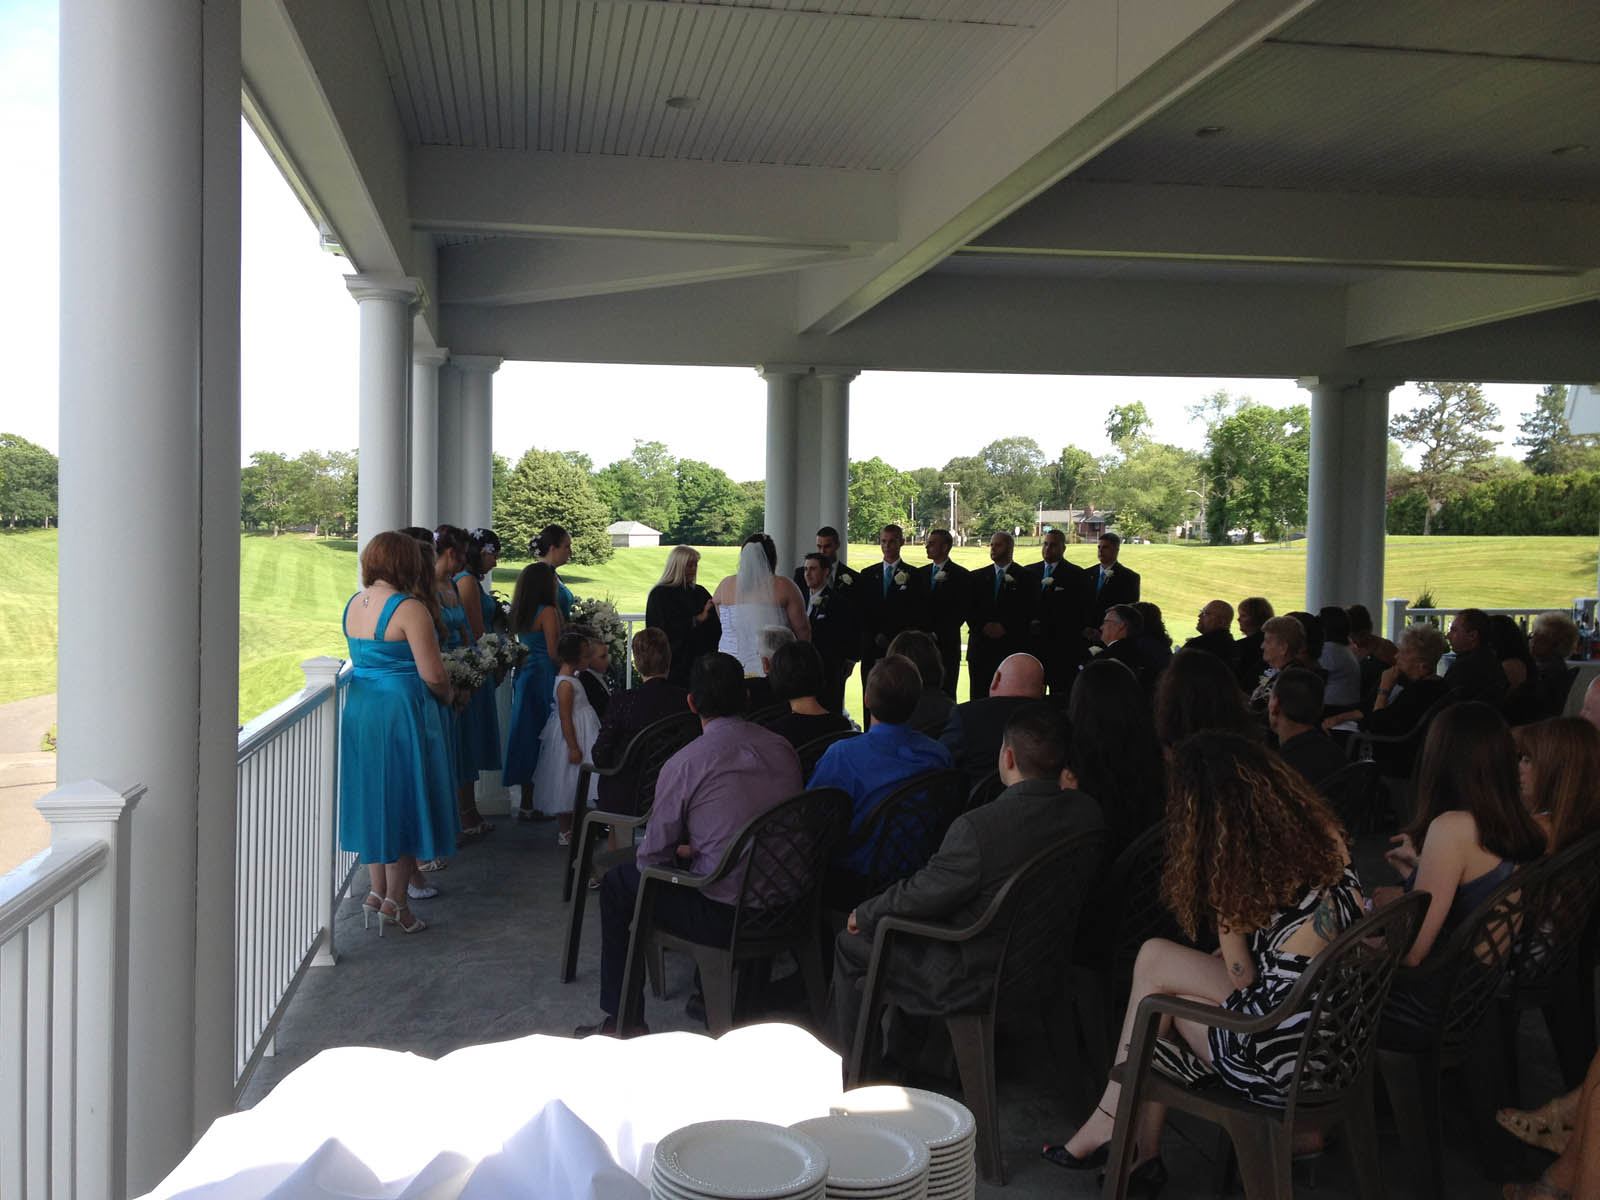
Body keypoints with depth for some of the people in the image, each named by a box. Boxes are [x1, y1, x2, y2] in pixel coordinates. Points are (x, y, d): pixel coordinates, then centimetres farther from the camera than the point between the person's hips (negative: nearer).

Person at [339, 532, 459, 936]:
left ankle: (377, 891, 25)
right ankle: (395, 902, 11)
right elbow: (432, 676, -19)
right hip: (402, 712, -7)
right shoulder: (410, 609, -18)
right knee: (404, 802, 5)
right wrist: (449, 696, 2)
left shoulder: (353, 604, 5)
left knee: (373, 798, 18)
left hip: (359, 709, 7)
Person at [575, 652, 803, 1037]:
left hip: (724, 916, -6)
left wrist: (684, 852, 17)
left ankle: (621, 1019, 23)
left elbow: (651, 857, -5)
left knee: (618, 884, 16)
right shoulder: (783, 749, 2)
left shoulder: (684, 764, -14)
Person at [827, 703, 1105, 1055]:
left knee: (852, 942, 10)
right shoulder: (1088, 812, -11)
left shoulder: (978, 827, -31)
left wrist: (864, 913, -2)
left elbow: (922, 894, -20)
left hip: (974, 979, -8)